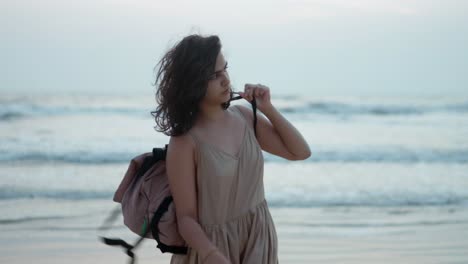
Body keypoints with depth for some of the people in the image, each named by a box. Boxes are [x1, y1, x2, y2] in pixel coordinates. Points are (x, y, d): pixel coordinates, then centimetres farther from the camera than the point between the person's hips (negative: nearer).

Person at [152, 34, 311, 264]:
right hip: (213, 245, -5)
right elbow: (186, 217, -17)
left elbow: (300, 152, 7)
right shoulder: (185, 142, -17)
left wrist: (267, 109, -3)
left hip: (258, 240, 5)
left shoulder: (244, 116, 0)